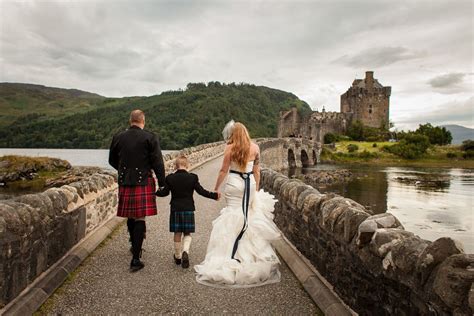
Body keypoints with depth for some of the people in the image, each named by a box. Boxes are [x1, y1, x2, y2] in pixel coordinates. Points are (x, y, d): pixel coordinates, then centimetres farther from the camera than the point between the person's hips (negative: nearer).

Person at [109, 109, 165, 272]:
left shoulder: (118, 137, 5)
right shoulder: (150, 137, -6)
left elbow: (112, 160, 17)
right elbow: (157, 162, -8)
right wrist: (162, 182, -1)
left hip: (125, 183, 4)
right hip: (143, 183, -4)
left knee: (130, 217, 19)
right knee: (140, 219, -1)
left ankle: (135, 247, 39)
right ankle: (135, 259, -2)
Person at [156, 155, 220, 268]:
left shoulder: (170, 178, -4)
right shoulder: (193, 177, -6)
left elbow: (165, 192, 0)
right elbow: (201, 191, -5)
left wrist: (155, 192, 19)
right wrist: (214, 195, 6)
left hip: (175, 209, 1)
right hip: (188, 209, -1)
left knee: (177, 234, 12)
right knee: (187, 234, 9)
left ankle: (178, 257, 24)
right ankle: (185, 251, -14)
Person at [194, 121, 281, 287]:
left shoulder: (230, 148, -7)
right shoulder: (255, 147, 2)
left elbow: (223, 170, -5)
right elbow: (256, 171, 7)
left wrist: (216, 188, 7)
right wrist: (256, 189, 17)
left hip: (234, 184, -3)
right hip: (250, 184, 3)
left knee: (233, 217, 4)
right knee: (248, 217, 14)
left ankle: (232, 255, 8)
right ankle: (248, 253, 24)